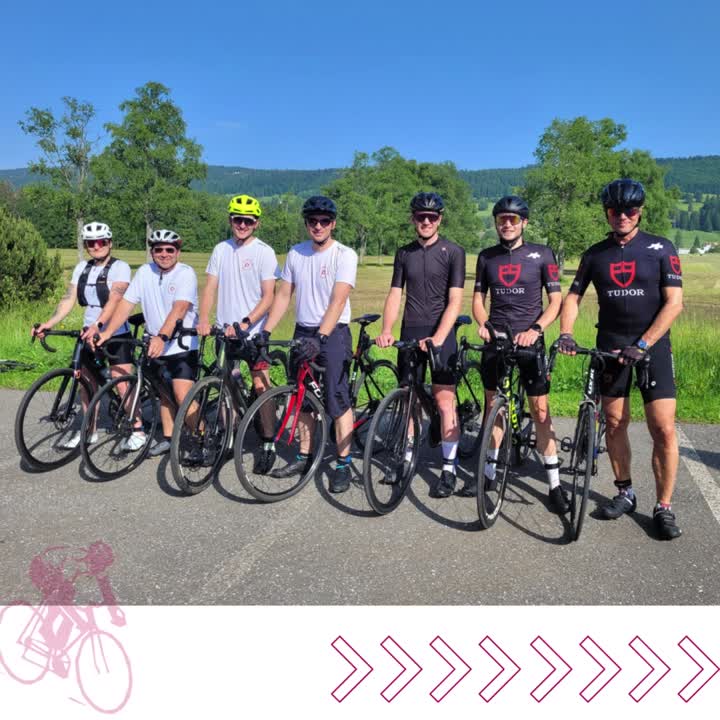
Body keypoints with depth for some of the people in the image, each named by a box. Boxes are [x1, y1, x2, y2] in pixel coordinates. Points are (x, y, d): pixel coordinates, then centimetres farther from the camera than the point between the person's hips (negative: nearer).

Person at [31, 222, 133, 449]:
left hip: (115, 335, -6)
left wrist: (98, 325, -40)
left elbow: (115, 300, -25)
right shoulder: (82, 267, 8)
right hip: (88, 334, 6)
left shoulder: (119, 267, -10)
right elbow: (68, 299, 1)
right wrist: (49, 323, -13)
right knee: (86, 382, 10)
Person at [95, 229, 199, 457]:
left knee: (182, 396, -15)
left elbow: (179, 309, -27)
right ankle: (168, 438, 28)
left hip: (183, 346, -6)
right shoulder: (145, 272, 3)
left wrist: (162, 337, -39)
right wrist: (107, 332, -12)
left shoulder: (186, 273, -13)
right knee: (164, 392, 14)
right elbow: (126, 303, -1)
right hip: (156, 346, 6)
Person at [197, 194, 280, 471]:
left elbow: (268, 297, -11)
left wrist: (245, 323, -22)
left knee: (261, 387, -3)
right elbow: (210, 288, 4)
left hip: (253, 332, -4)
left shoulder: (264, 252, -6)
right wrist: (203, 319, -13)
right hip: (225, 331, 5)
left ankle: (268, 444, 6)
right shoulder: (221, 250, 7)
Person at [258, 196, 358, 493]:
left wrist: (320, 338, -30)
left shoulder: (344, 255, -9)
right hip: (302, 332, 6)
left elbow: (338, 300, -20)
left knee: (337, 399, -7)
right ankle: (304, 456, 25)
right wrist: (265, 331, -2)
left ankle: (343, 465, 3)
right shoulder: (295, 253, 6)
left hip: (332, 334, -5)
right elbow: (283, 295, 7)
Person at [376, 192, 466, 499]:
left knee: (445, 401, -5)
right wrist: (386, 330, -9)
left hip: (440, 335, -4)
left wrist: (438, 338, -21)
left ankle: (449, 468, 4)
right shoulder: (404, 253, 11)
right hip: (410, 333, 4)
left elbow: (455, 301, -9)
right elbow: (395, 295, 8)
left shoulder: (453, 252, -2)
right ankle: (407, 457, 22)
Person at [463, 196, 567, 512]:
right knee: (493, 406, 11)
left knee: (540, 410, -3)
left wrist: (535, 329, -19)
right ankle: (489, 470, 24)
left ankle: (555, 483, 6)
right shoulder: (487, 257, 7)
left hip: (529, 340, -3)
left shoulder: (542, 254, -1)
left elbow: (556, 300, -3)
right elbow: (478, 298, 11)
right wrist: (483, 323, -9)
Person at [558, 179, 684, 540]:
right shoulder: (595, 254, 6)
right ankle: (625, 493, 24)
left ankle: (664, 507, 7)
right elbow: (573, 297, 8)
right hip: (610, 347, 3)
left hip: (652, 347, -2)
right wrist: (566, 334, -10)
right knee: (615, 424, 8)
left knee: (664, 430, -6)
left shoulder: (661, 248, -2)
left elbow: (674, 303, -8)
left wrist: (642, 344, -18)